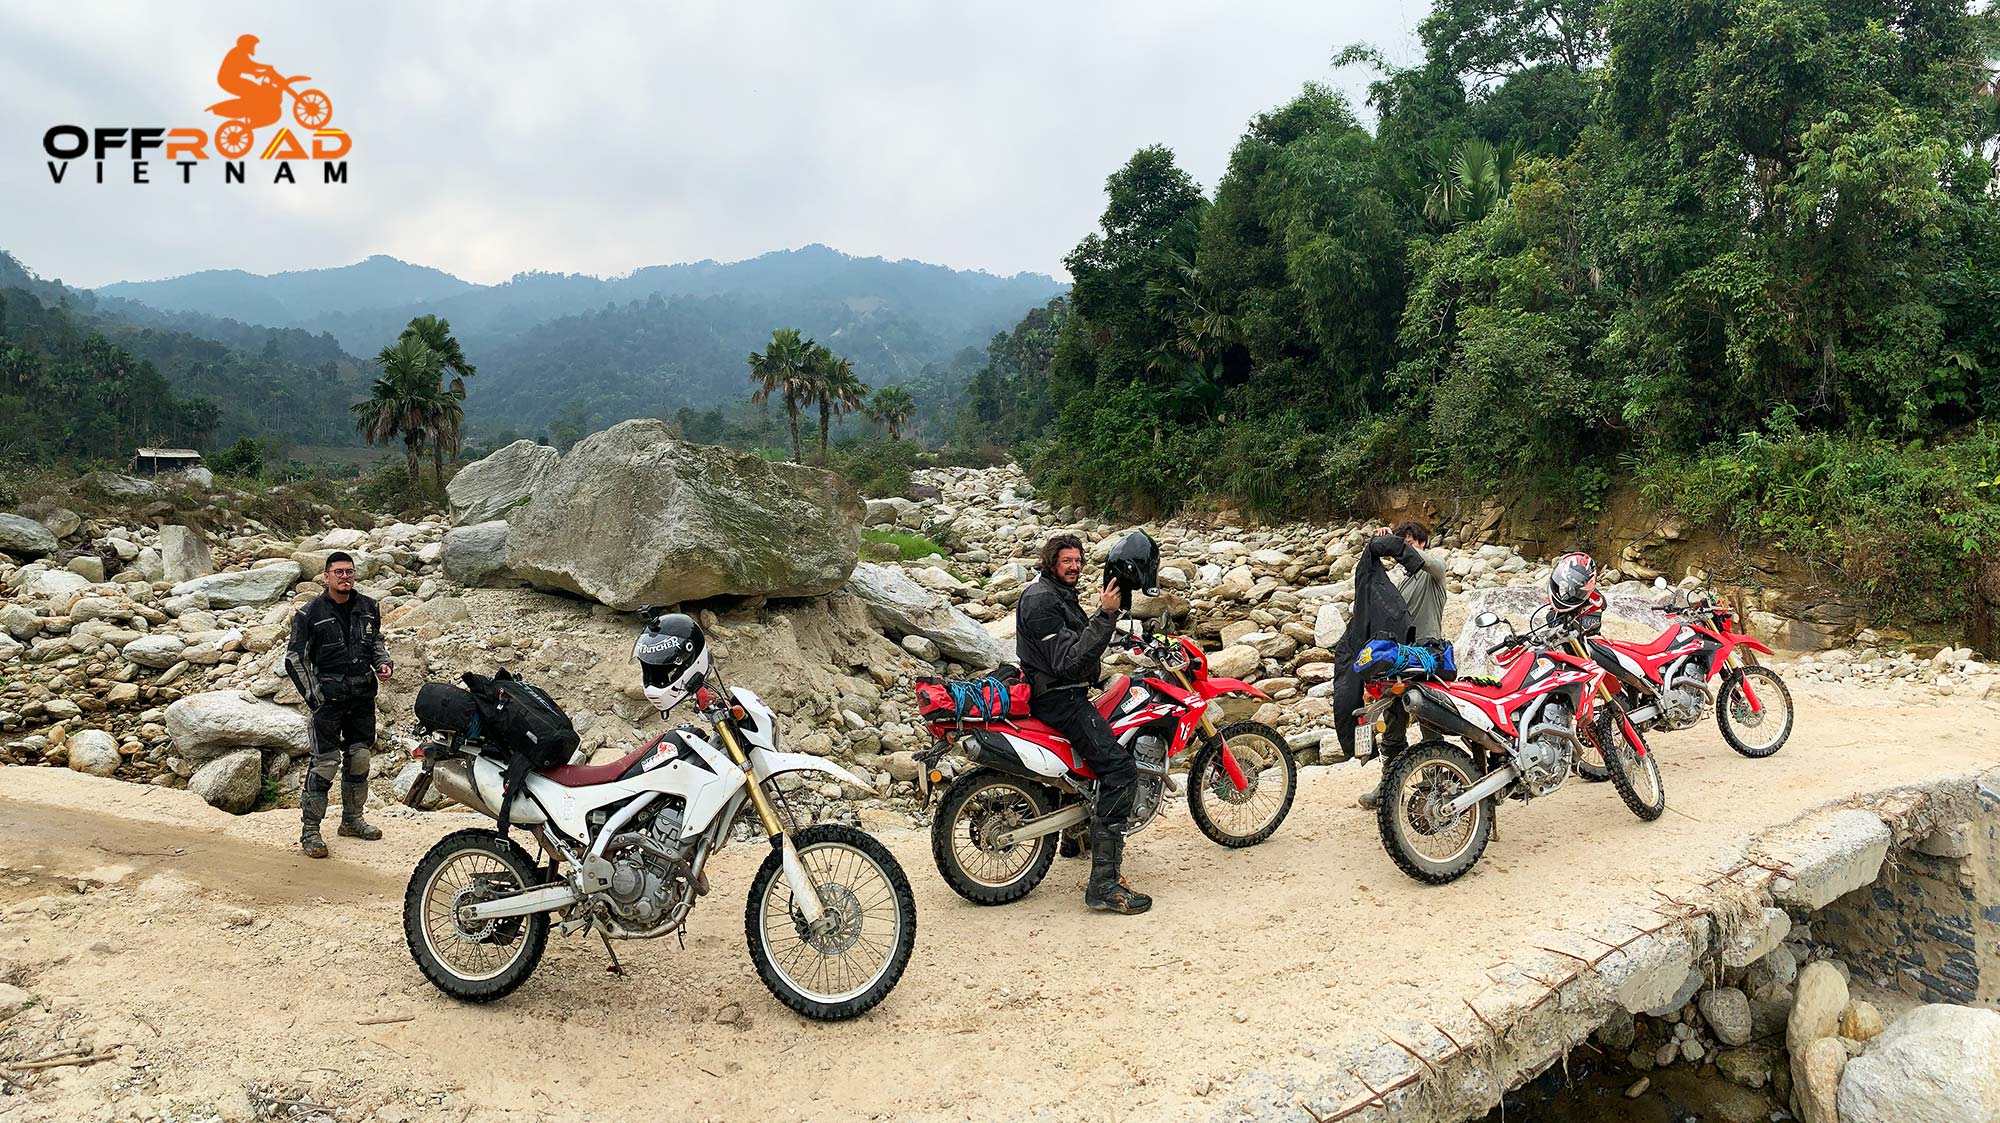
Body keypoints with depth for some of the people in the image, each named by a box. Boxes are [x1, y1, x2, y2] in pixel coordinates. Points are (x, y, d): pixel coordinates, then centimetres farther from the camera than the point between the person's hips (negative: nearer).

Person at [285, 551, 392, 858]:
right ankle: (309, 831, 1)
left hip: (363, 696, 5)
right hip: (329, 697, -5)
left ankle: (352, 820, 27)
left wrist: (382, 663, 4)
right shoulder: (310, 613, -6)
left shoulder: (368, 607, 7)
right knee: (325, 763, -7)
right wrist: (313, 696, -8)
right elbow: (295, 657, -3)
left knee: (360, 758, 12)